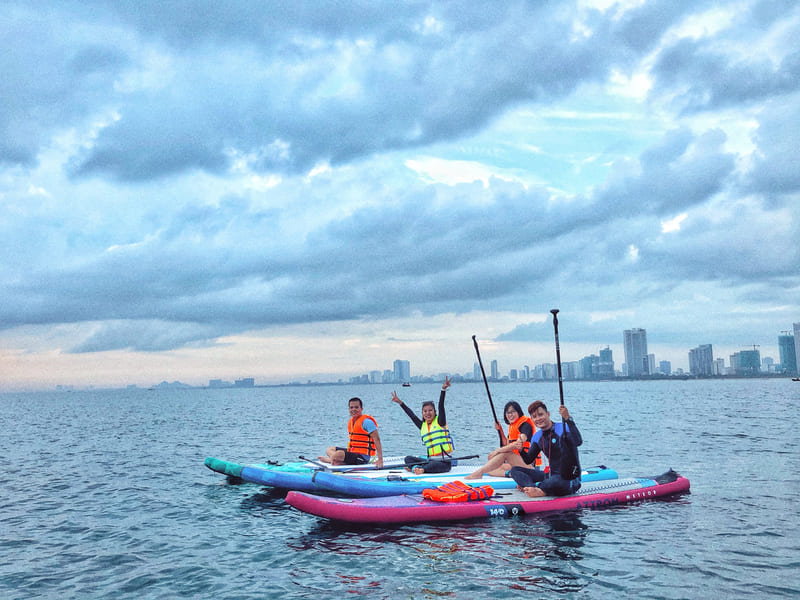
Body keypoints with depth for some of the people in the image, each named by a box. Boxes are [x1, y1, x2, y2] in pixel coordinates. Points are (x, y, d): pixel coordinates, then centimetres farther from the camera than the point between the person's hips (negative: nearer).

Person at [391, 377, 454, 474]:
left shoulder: (440, 422, 0)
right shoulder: (422, 426, 14)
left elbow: (441, 406, -12)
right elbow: (412, 415, 17)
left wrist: (443, 390, -26)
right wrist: (400, 402, 15)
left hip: (444, 462, -6)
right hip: (431, 460, 6)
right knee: (408, 458, -6)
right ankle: (416, 467, -28)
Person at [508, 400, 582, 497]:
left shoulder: (562, 429, -14)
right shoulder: (537, 437, 8)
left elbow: (578, 442, -35)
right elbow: (528, 460, 12)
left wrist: (568, 418, -41)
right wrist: (521, 451, -9)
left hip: (570, 481, -7)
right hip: (551, 475, 8)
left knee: (555, 481, -43)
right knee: (515, 470, 1)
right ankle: (534, 487, -27)